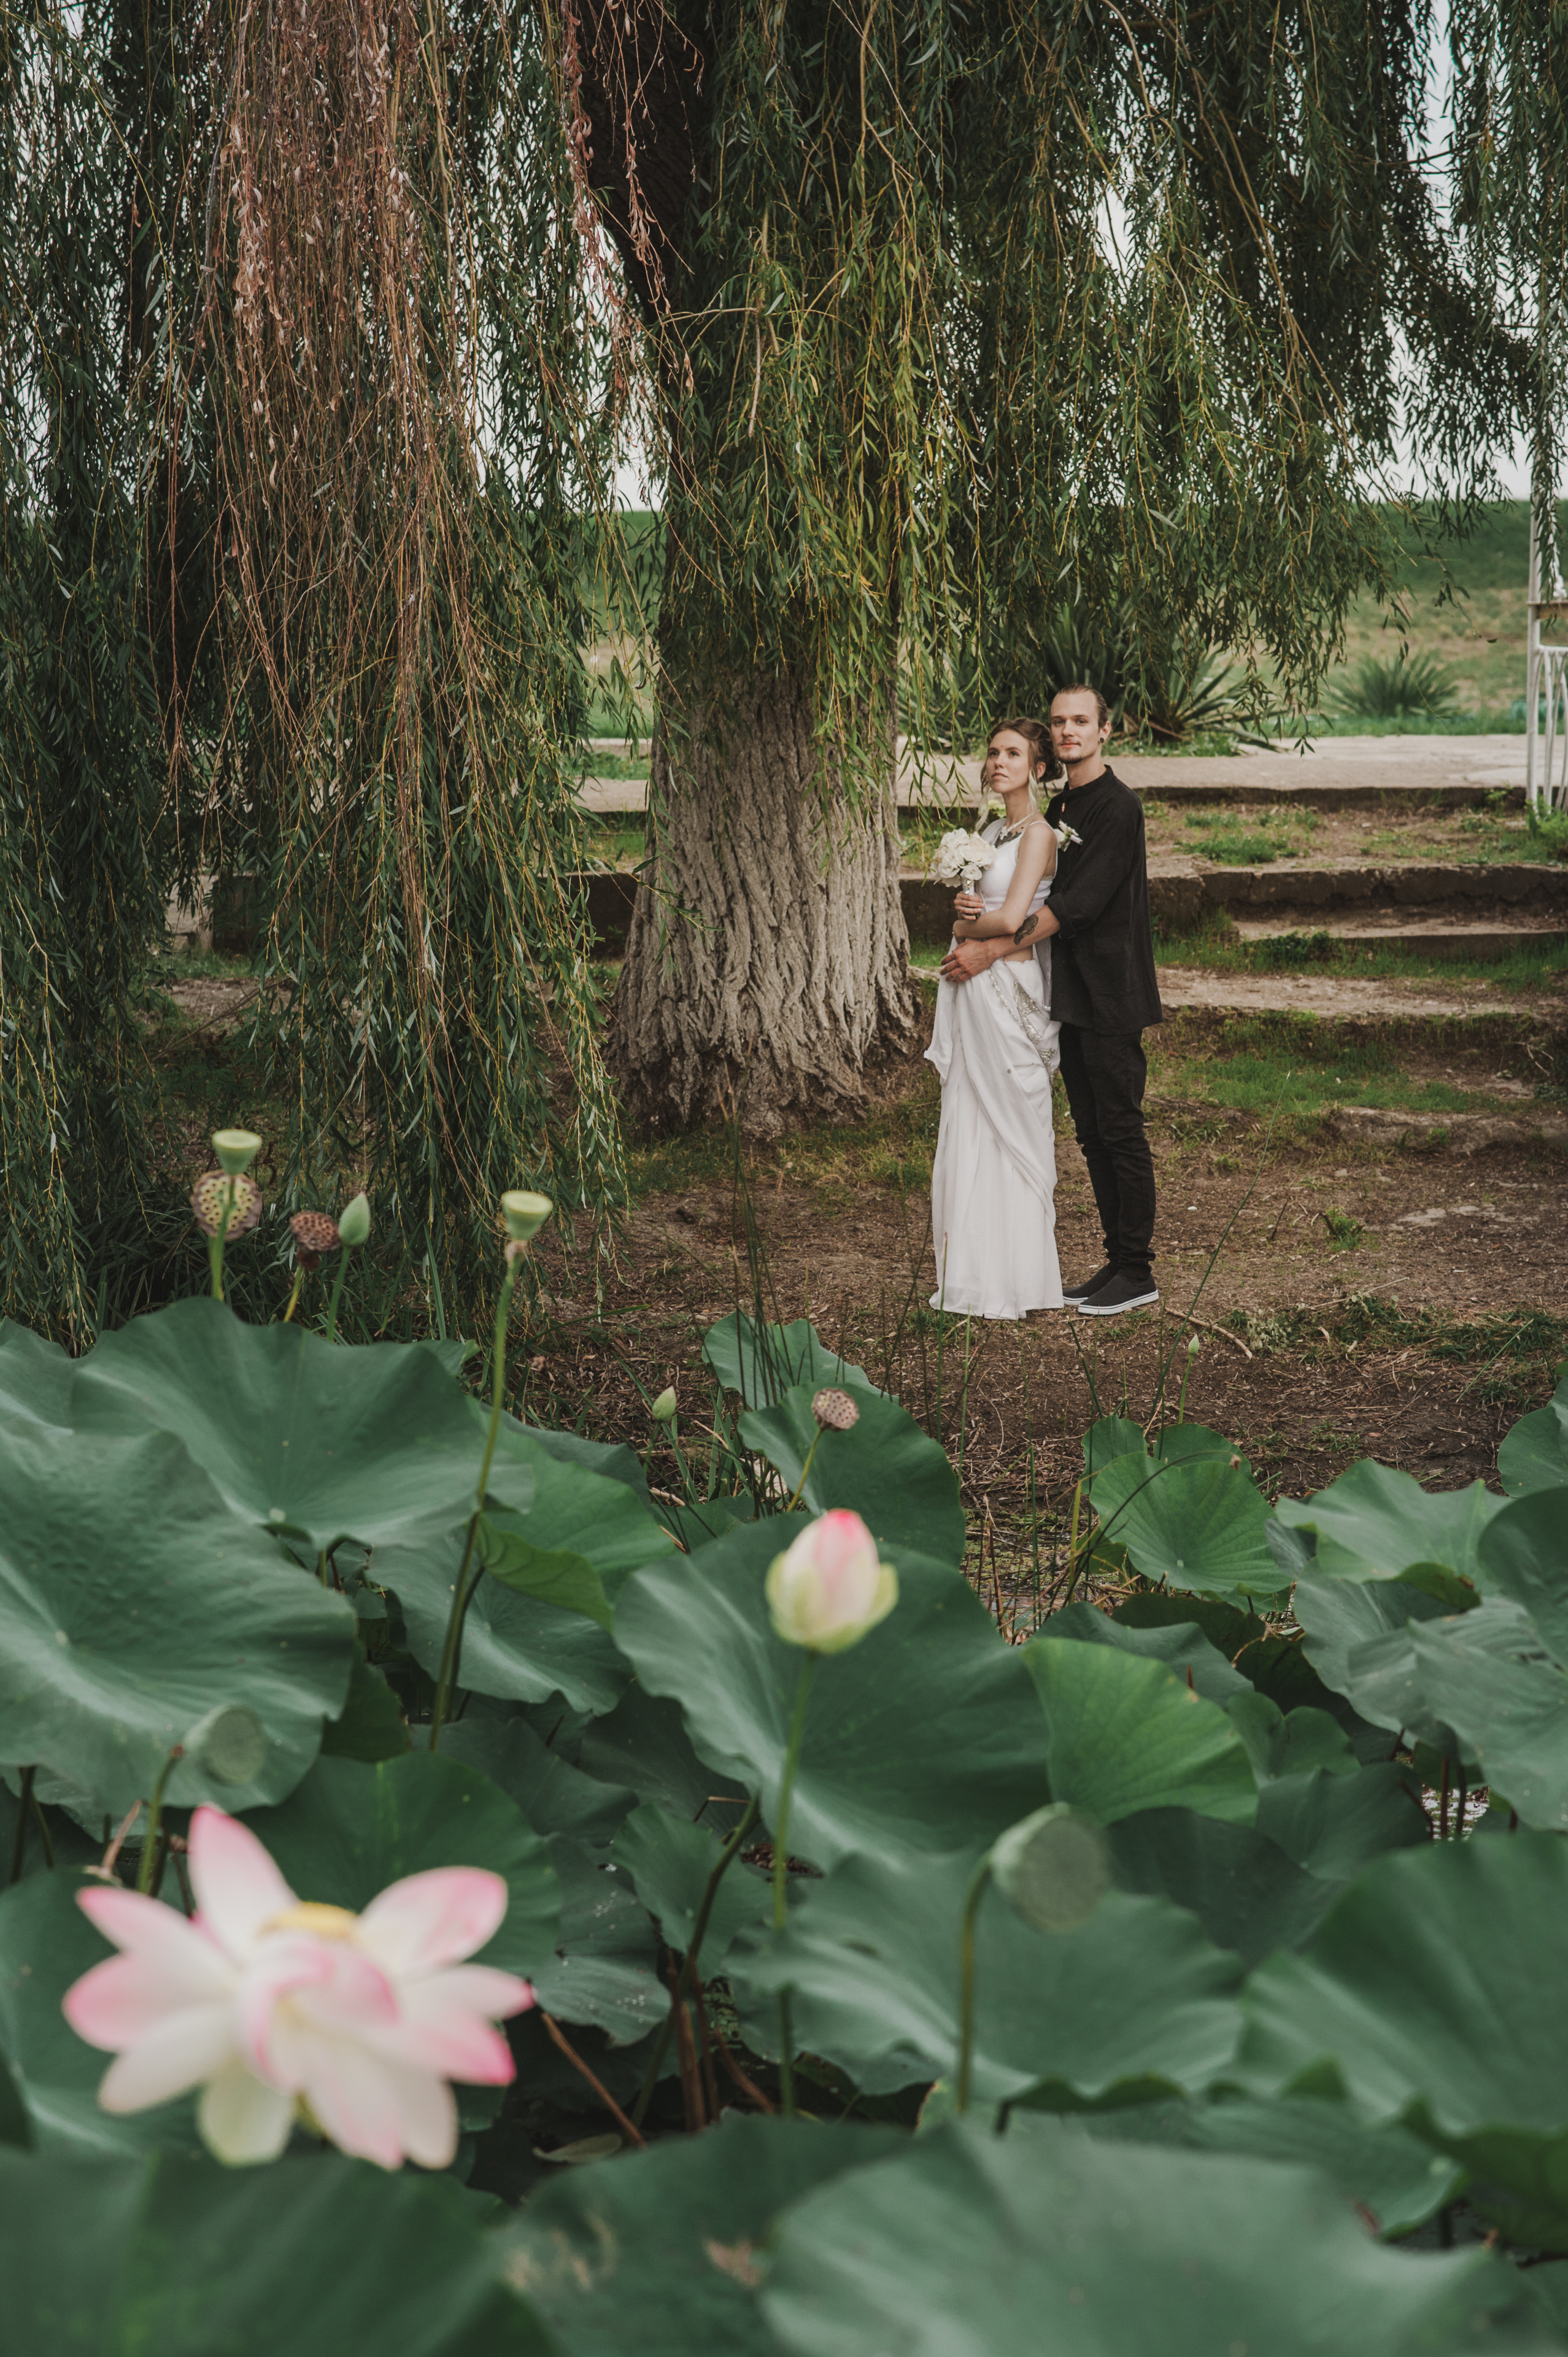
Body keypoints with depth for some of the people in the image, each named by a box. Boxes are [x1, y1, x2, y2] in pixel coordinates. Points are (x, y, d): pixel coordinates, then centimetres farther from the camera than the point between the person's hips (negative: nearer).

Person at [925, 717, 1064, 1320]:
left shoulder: (1038, 834, -10)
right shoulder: (991, 831, 15)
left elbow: (1009, 919, -20)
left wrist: (967, 930, -1)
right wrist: (963, 911, -7)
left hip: (1009, 986, -9)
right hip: (972, 991, 9)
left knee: (1010, 1129, -2)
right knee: (968, 1127, 9)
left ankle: (1015, 1281, 5)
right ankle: (974, 1274, 16)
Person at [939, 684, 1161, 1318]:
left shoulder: (1118, 807, -14)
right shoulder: (1060, 807, 14)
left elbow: (1077, 903, -20)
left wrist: (992, 950, -19)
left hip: (1111, 997, -9)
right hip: (1073, 993, 9)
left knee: (1121, 1129, -3)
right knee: (1092, 1133, 11)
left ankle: (1137, 1272, 4)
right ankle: (1118, 1260, 19)